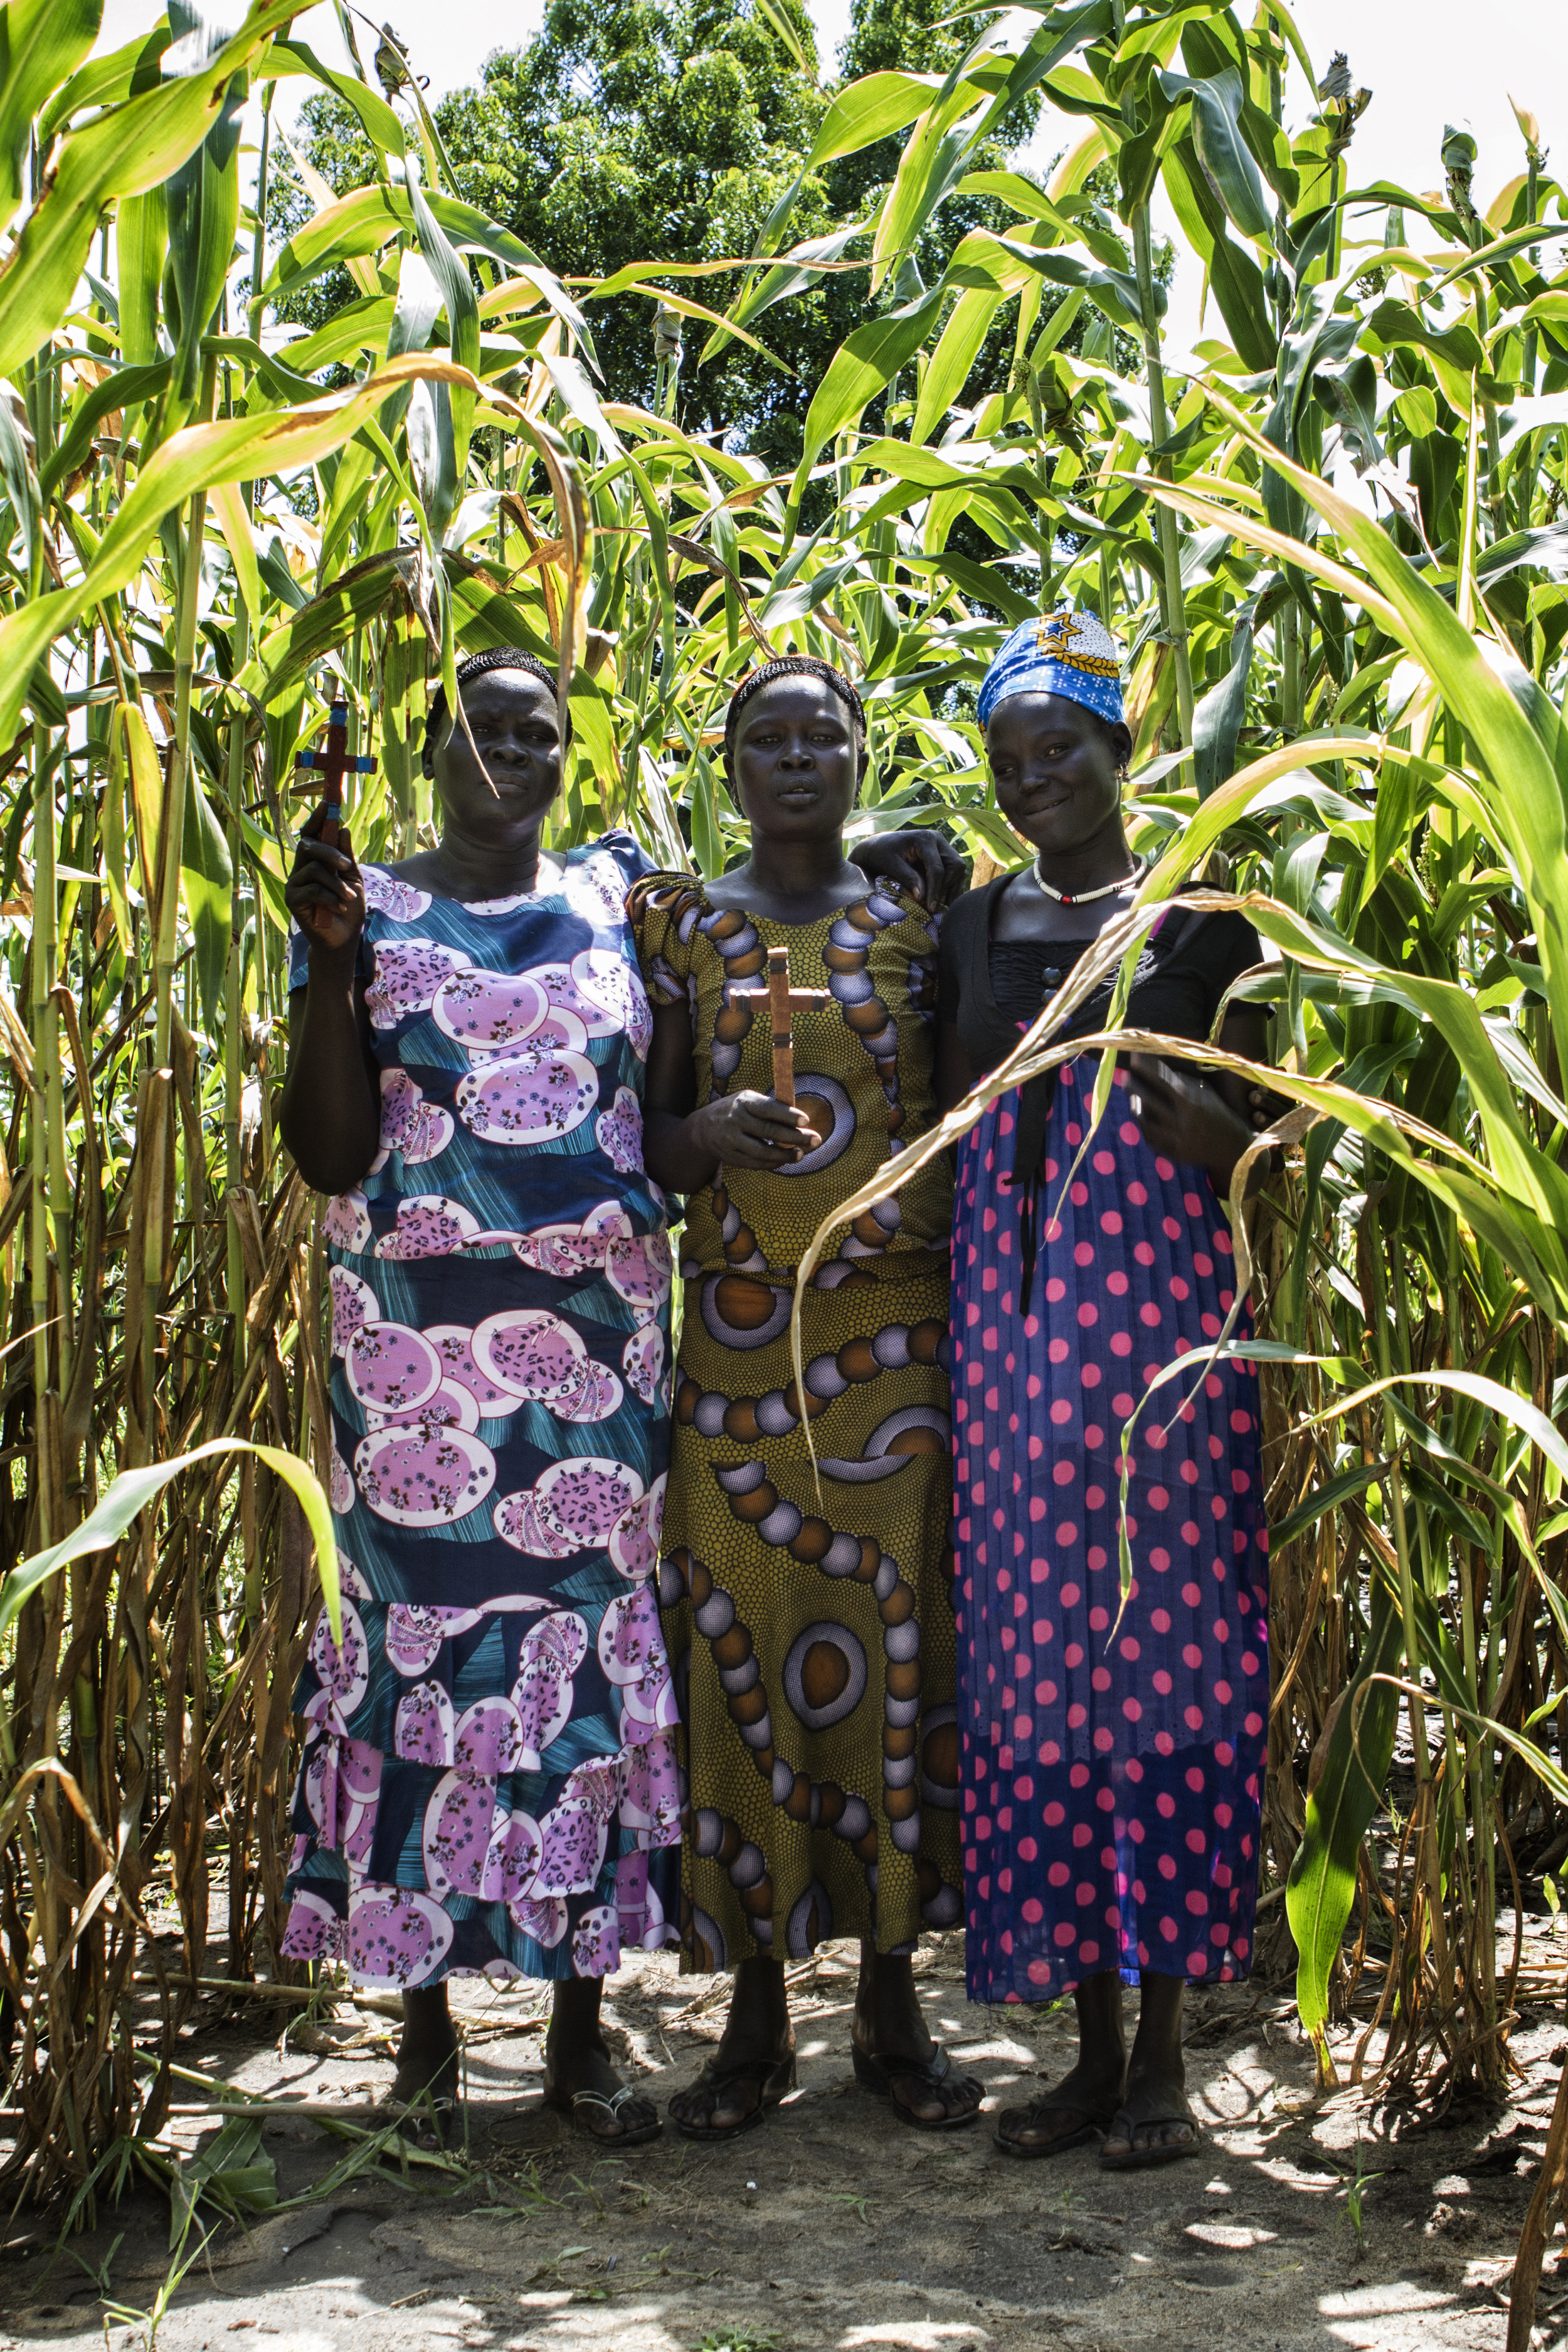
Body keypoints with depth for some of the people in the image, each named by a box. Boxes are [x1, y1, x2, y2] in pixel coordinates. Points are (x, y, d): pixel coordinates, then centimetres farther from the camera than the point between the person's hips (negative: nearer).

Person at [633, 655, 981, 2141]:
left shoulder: (915, 927, 9)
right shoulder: (681, 925, 8)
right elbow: (645, 1137, 7)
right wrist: (709, 1133, -16)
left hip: (896, 1328, 1)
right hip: (737, 1332, 0)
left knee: (897, 1636, 2)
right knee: (740, 1642, 0)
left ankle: (891, 2000, 17)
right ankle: (757, 2015, 14)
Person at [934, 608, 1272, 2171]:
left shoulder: (1195, 921, 2)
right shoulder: (975, 929, 14)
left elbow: (1252, 1150, -3)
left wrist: (1137, 1057, -16)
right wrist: (1009, 1052, 0)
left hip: (1162, 1319, -4)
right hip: (1011, 1322, 4)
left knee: (1164, 1644, -2)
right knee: (1033, 1659, 3)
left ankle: (1163, 2050, 10)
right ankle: (1090, 2042, 16)